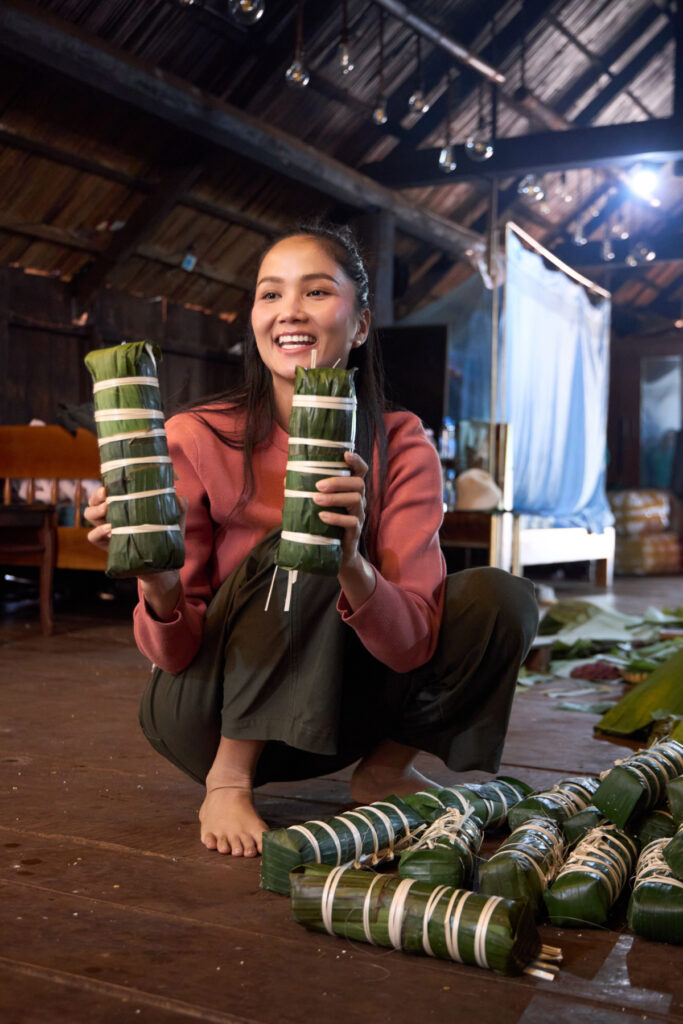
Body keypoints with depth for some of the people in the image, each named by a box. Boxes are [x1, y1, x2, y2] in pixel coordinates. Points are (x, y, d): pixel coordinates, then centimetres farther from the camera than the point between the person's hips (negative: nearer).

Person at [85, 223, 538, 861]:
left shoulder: (402, 446, -12)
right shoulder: (196, 439, -17)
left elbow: (412, 645, -19)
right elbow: (175, 654, -16)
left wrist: (353, 567, -40)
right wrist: (157, 582, -39)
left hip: (330, 713, 3)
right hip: (207, 716, -3)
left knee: (501, 599, -15)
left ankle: (385, 769, 6)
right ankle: (228, 780, -15)